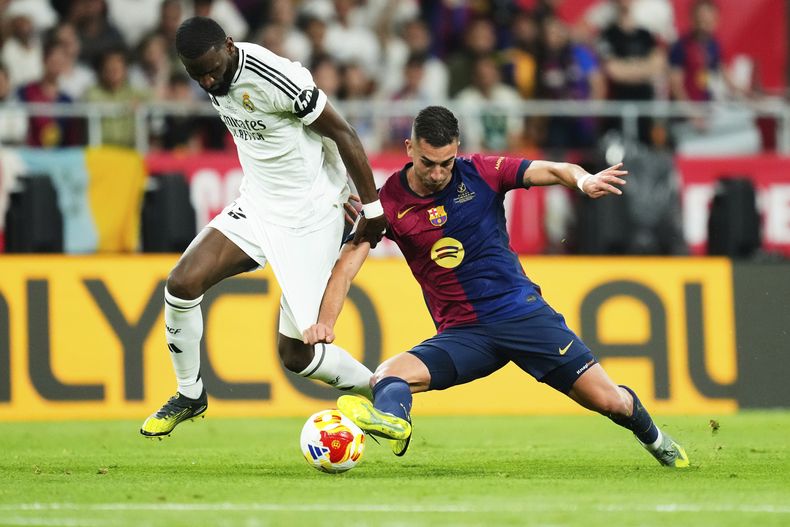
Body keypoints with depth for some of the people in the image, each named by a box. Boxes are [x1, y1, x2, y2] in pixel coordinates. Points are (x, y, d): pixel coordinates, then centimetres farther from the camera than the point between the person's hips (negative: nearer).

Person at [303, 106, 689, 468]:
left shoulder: (480, 173, -4)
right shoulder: (390, 202, -4)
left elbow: (552, 171, -3)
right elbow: (346, 267, -8)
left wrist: (583, 180, -27)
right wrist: (325, 323, -24)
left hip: (523, 313, 0)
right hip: (461, 332, 0)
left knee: (608, 400, -5)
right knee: (387, 376, -28)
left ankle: (655, 440, 24)